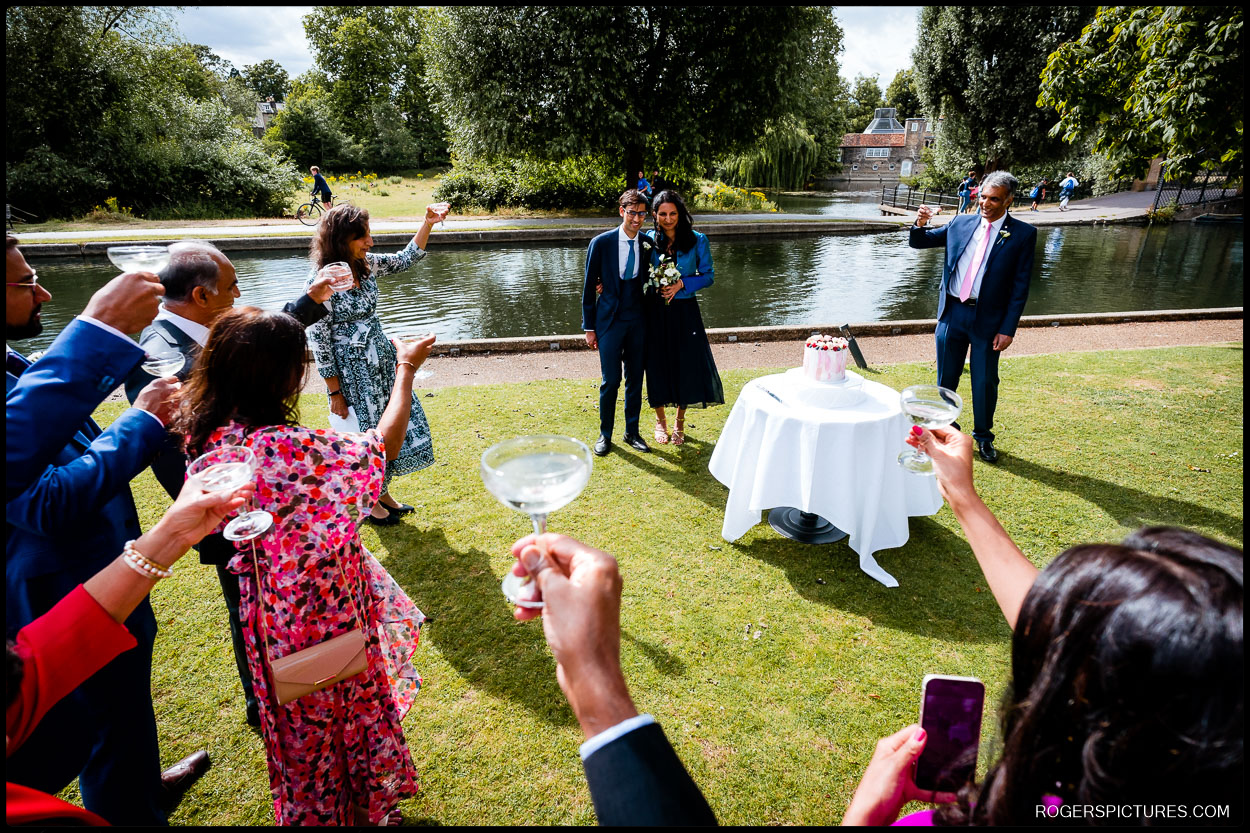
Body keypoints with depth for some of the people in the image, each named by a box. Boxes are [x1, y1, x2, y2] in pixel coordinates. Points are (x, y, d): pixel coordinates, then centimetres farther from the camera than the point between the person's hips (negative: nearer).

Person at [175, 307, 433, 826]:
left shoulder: (207, 437, -11)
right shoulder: (290, 448, -34)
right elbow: (387, 444, -23)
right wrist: (406, 370, -12)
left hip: (268, 600, 7)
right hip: (325, 604, -7)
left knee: (298, 715, 28)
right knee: (342, 707, 18)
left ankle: (305, 811, 52)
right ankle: (361, 807, 42)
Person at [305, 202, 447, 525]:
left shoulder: (366, 264, -1)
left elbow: (406, 259, 14)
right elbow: (319, 339, -16)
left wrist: (428, 223, 0)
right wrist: (335, 392, -13)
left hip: (382, 359, 7)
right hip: (352, 369, -7)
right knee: (367, 432, 7)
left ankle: (382, 492, 33)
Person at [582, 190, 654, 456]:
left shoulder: (648, 244, 2)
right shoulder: (601, 243, -6)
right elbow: (589, 287, -2)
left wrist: (611, 284, 0)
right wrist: (589, 328, -3)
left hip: (638, 321, 3)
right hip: (610, 321, -3)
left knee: (635, 379, 10)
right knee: (611, 380, -1)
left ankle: (632, 432, 25)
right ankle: (605, 434, 18)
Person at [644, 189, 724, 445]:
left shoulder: (697, 240, -2)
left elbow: (707, 276, -1)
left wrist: (681, 284, -16)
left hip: (685, 311, -1)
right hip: (655, 311, 1)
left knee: (686, 364, 4)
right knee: (658, 364, 6)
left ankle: (680, 422, 25)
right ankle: (661, 421, 28)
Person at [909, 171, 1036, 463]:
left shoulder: (1023, 234, -3)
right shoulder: (960, 224, 5)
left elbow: (1020, 286, -5)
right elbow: (918, 242, 11)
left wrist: (1008, 329, -10)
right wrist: (920, 224, -13)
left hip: (988, 319, -2)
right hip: (952, 313, 2)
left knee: (985, 382, 8)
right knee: (946, 378, 12)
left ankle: (983, 437, 28)